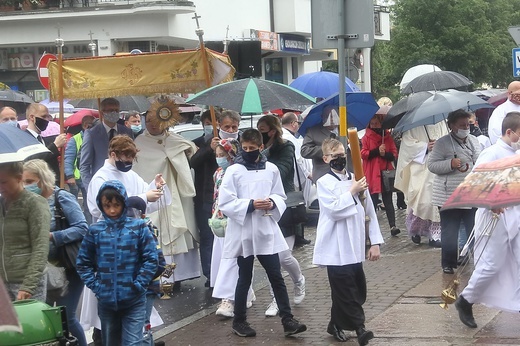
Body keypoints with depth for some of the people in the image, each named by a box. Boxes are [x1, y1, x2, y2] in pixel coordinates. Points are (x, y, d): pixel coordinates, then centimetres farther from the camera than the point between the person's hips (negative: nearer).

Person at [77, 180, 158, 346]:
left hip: (134, 301, -2)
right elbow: (83, 262, 6)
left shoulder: (138, 227, -4)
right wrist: (96, 286, -3)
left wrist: (138, 285, -10)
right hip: (106, 301, 2)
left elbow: (151, 259, -5)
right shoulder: (95, 230, 0)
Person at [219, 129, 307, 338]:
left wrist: (273, 203, -12)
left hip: (266, 231, 2)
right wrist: (250, 205, -20)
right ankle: (239, 321, 22)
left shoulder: (271, 169, 3)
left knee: (276, 276, 5)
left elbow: (281, 197, 10)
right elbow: (225, 203, -11)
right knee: (245, 279, 8)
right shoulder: (233, 171, -7)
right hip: (243, 233, -2)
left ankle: (287, 320, 8)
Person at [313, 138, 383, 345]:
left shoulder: (357, 180, 8)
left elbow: (369, 212, 9)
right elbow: (334, 210, -18)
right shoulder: (324, 183, -5)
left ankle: (336, 325, 23)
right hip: (336, 248, -5)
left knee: (358, 291, 10)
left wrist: (375, 242, 5)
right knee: (346, 291, -7)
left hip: (355, 248, 6)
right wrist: (352, 192, -12)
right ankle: (359, 328, -5)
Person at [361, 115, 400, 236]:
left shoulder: (387, 136, 11)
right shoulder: (366, 137, 2)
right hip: (372, 174, -2)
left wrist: (385, 154, -12)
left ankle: (393, 226, -4)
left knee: (388, 200, 1)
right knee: (373, 200, 0)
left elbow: (394, 154, 7)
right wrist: (377, 151, -16)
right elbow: (363, 154, -7)